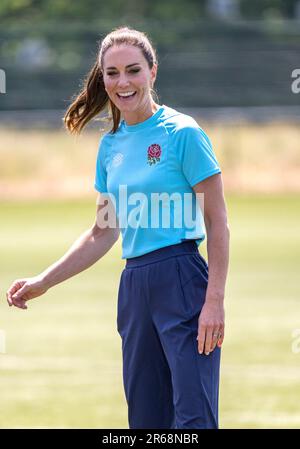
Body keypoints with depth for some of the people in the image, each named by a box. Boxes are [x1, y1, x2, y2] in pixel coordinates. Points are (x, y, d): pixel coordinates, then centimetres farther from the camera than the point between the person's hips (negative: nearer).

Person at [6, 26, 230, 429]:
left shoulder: (182, 133, -6)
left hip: (181, 282, -7)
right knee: (146, 418, 6)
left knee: (193, 416, -14)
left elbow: (217, 223, -7)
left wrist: (215, 301, -14)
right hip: (134, 287, 7)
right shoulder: (111, 145, 13)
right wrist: (43, 282, 17)